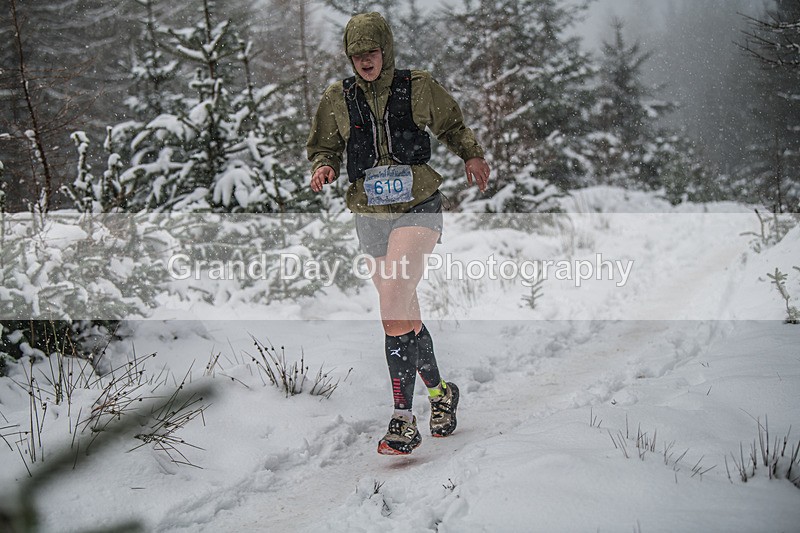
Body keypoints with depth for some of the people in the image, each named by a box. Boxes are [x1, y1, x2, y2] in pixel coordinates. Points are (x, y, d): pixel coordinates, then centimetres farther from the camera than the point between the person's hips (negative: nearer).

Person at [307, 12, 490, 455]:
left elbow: (452, 125, 19)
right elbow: (325, 148, 15)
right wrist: (325, 168, -5)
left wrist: (472, 154, 6)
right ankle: (439, 392, 33)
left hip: (418, 209, -4)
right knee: (405, 317, 10)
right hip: (371, 216, 4)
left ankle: (403, 419, -22)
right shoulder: (338, 100, 6)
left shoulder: (418, 89, 1)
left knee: (394, 309, -23)